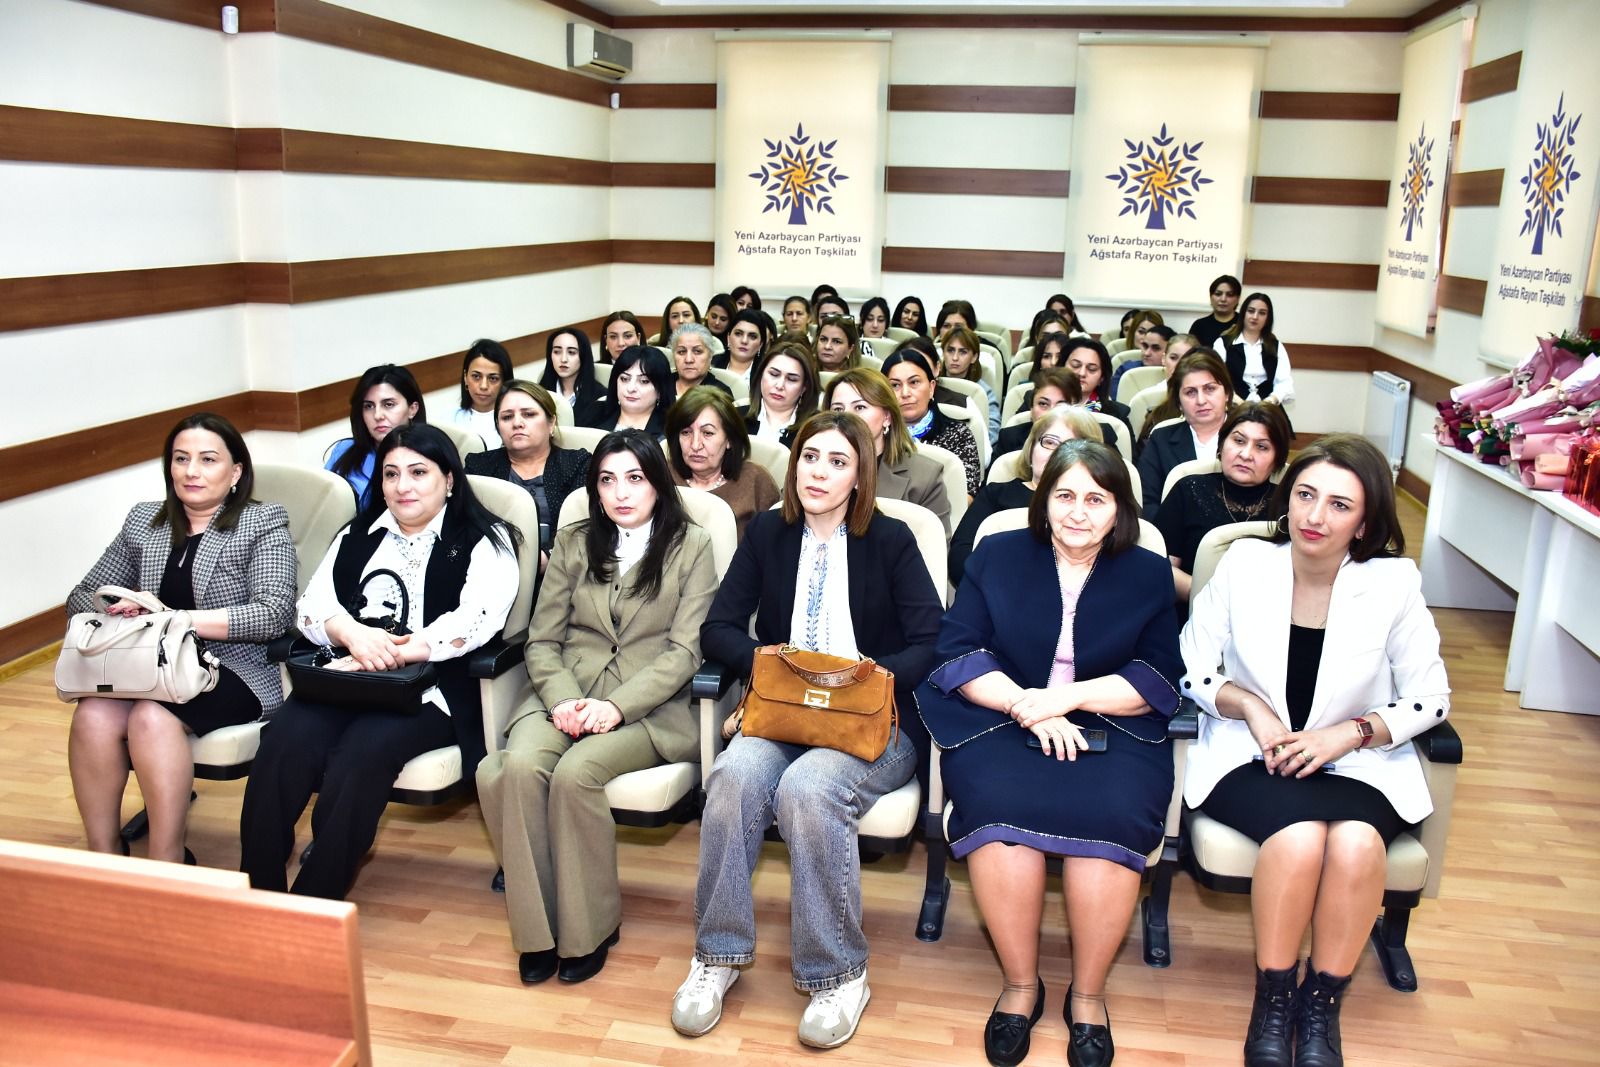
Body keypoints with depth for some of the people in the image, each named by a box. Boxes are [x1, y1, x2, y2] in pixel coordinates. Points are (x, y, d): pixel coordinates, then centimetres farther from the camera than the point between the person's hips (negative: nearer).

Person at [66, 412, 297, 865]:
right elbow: (81, 596, 19)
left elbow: (272, 614, -12)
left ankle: (167, 866, -21)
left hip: (234, 670, -4)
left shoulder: (264, 524, 1)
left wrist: (172, 619, -18)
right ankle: (105, 858, -12)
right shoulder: (143, 521, 16)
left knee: (152, 717, -32)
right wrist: (115, 610, -7)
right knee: (93, 715, -27)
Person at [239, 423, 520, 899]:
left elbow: (475, 621, -11)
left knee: (361, 752, -31)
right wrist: (352, 633, -13)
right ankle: (256, 892, -15)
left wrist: (384, 657, -18)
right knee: (284, 740, -25)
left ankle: (313, 906, -17)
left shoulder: (483, 542, 5)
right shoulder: (358, 535, 22)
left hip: (427, 687, -4)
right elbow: (312, 603, 11)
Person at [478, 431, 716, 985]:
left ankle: (588, 928, -10)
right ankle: (536, 928, -13)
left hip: (650, 706, -3)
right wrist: (563, 700, -11)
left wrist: (616, 707, -17)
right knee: (518, 766, -28)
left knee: (575, 773, -31)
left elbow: (684, 651, -4)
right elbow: (542, 639, 9)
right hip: (567, 694, 3)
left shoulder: (691, 548, 5)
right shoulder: (573, 543, 15)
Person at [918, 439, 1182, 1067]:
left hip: (1111, 729, 1)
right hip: (1001, 722, 0)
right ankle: (1020, 984, -10)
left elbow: (1159, 681, 1)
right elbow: (959, 653, 1)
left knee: (1110, 814, -30)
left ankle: (1088, 994, -8)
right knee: (1000, 803, -31)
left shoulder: (1149, 574, 10)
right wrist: (1026, 703, -15)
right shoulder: (997, 556, 9)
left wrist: (1071, 696, -14)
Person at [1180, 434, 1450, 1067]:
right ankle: (1273, 999, -8)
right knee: (1299, 835, -33)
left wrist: (1351, 733, -12)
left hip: (1358, 762, 1)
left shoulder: (1394, 583, -3)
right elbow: (1192, 669, 4)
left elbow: (1430, 699, 3)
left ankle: (1322, 1007, -8)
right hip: (1250, 756, 0)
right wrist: (1250, 706, -14)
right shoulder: (1244, 563, -3)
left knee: (1356, 842, -33)